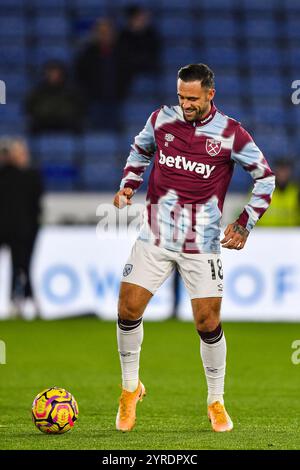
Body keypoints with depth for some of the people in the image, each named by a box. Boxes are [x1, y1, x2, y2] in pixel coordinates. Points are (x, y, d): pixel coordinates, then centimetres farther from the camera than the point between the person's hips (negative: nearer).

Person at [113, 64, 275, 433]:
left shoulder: (230, 134, -8)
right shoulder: (162, 119, 0)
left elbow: (265, 178, 3)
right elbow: (140, 150, 21)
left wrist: (244, 224, -3)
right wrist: (128, 185, 4)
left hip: (202, 243, -2)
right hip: (154, 237, 2)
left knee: (208, 323, -4)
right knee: (128, 310, -4)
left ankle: (216, 402, 15)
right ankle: (130, 388, 18)